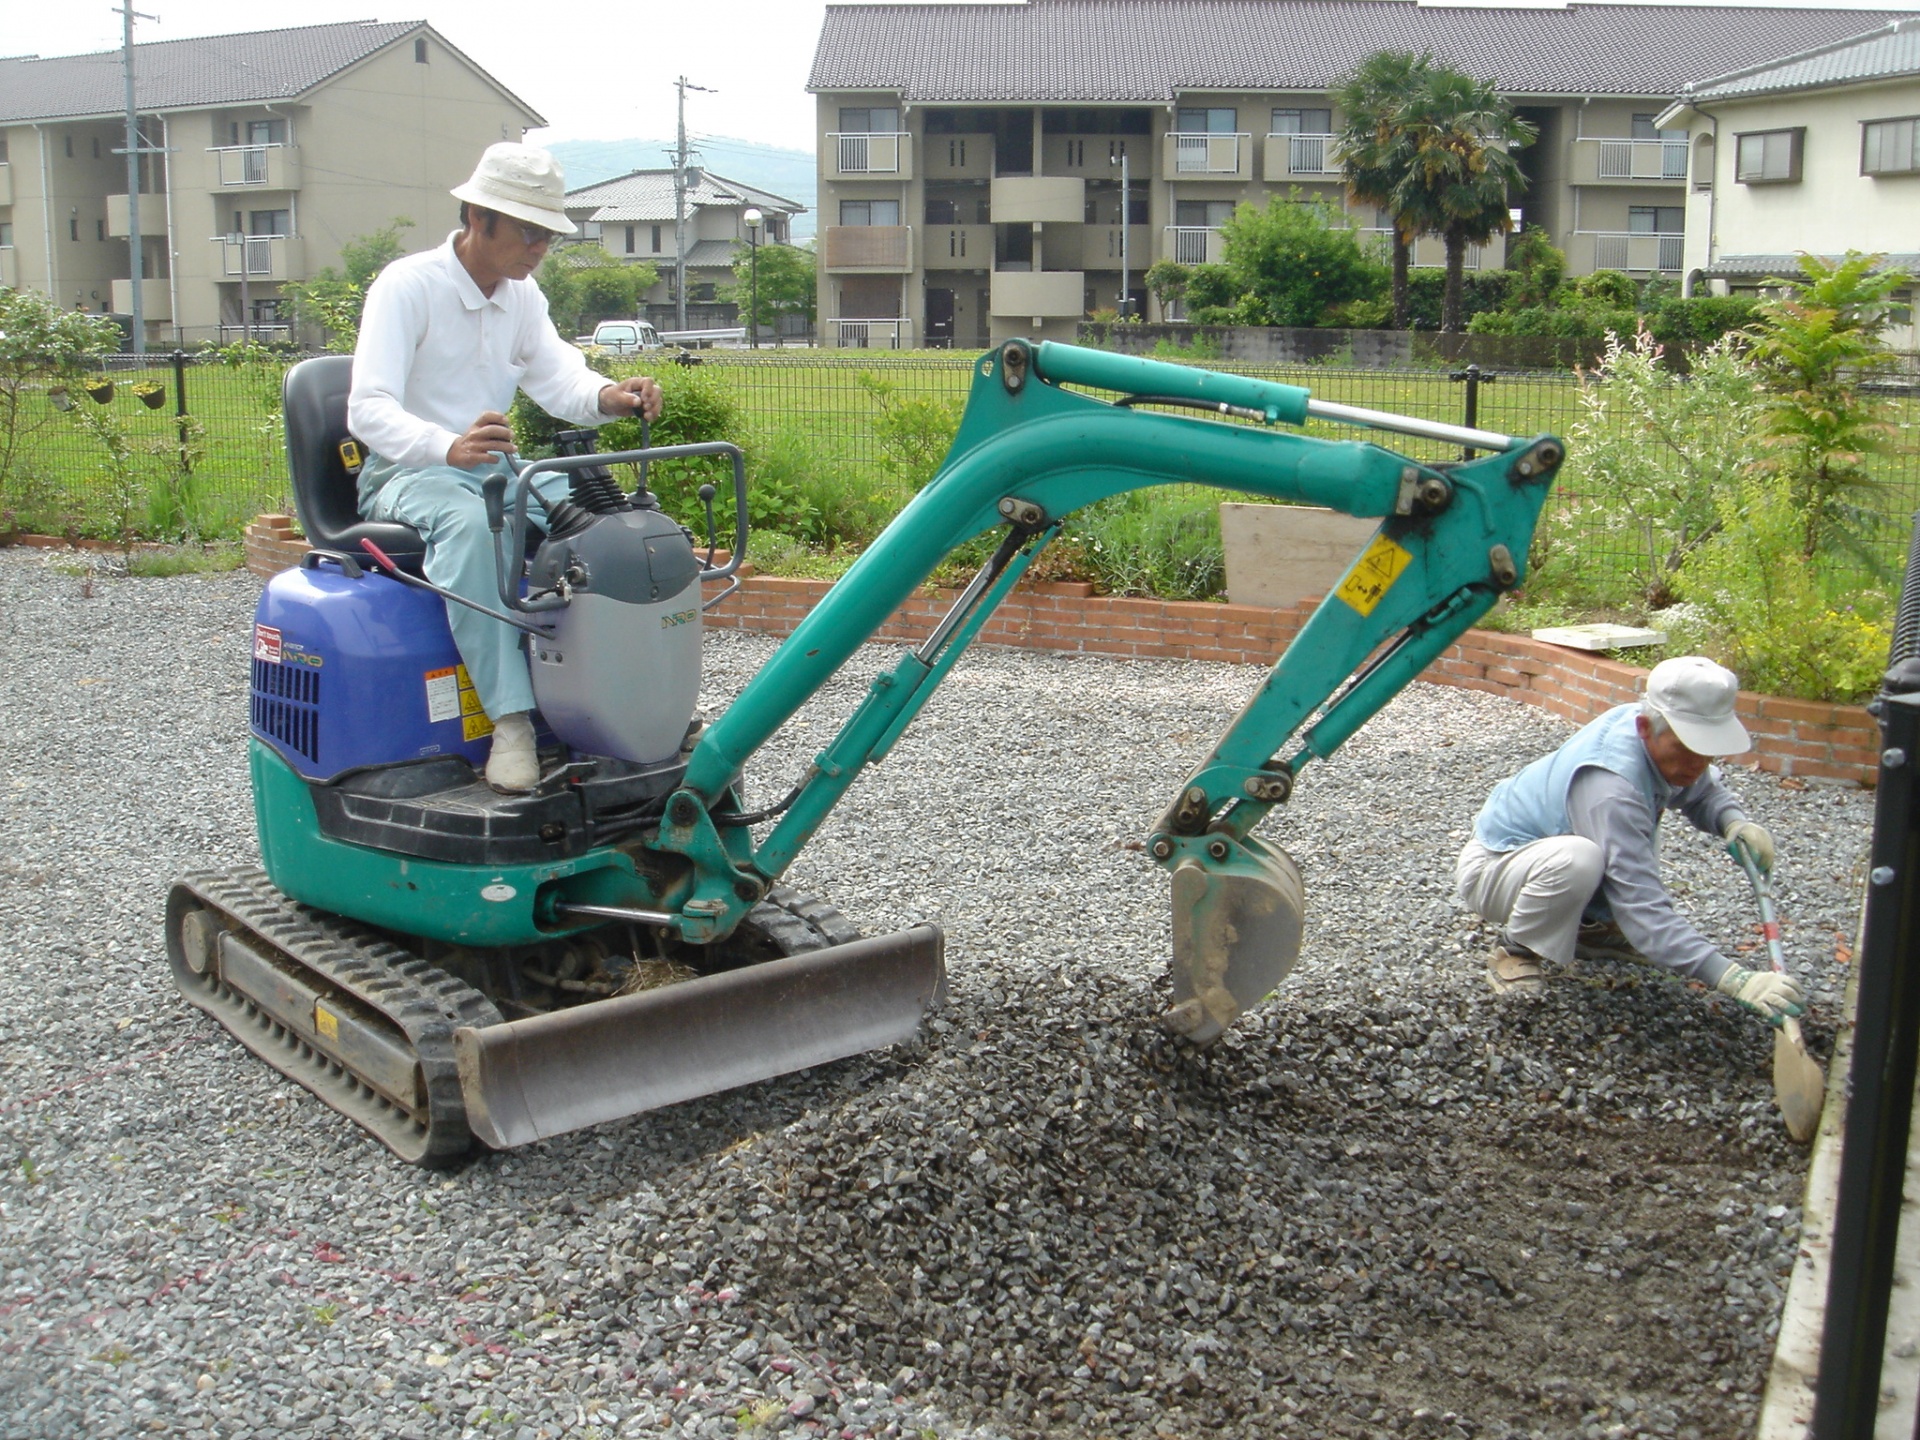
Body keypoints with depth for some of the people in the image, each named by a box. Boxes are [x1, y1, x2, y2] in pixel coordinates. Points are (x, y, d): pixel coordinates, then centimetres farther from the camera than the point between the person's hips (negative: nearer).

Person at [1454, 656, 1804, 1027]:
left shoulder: (1662, 740, -11)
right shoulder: (1611, 788, -37)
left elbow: (1702, 791, 10)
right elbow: (1643, 908, -40)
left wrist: (1734, 820, -14)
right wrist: (1732, 978, -46)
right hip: (1489, 868, -9)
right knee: (1576, 858, -37)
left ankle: (1588, 925, 14)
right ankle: (1513, 950, -10)